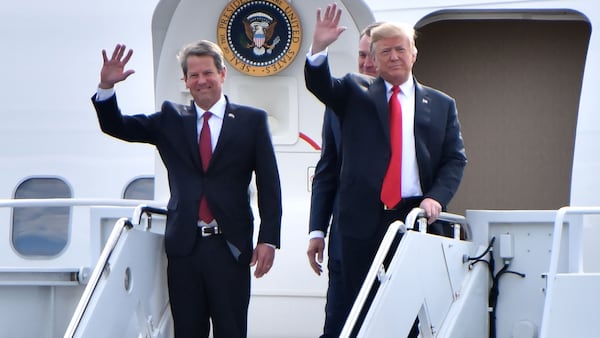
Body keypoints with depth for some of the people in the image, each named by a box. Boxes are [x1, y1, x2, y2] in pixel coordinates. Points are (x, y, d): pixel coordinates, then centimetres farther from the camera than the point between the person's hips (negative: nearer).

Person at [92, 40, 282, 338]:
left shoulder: (251, 120, 4)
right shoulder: (171, 120, 12)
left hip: (230, 246, -2)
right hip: (184, 245, 2)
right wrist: (107, 87, -12)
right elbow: (116, 127, 6)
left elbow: (269, 185, 2)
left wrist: (268, 239, -5)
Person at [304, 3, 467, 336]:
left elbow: (455, 159, 8)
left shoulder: (441, 105, 12)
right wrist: (319, 47, -26)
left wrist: (436, 197, -8)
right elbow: (319, 84, -7)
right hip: (363, 220, -1)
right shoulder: (356, 93, 10)